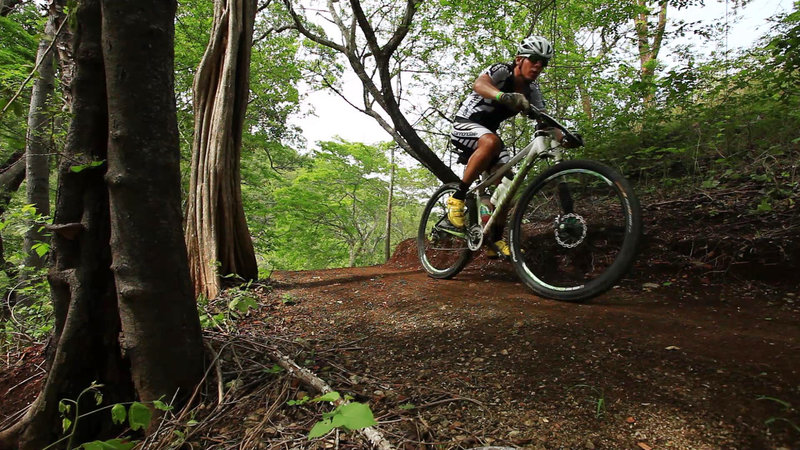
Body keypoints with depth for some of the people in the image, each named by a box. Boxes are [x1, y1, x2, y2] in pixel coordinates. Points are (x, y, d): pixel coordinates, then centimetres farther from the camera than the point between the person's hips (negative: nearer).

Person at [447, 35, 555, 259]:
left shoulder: (532, 90, 3)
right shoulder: (501, 70, -16)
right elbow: (479, 84, -38)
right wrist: (504, 96, -60)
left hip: (488, 131, 7)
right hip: (465, 124, -7)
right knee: (492, 141, -40)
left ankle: (496, 241, 4)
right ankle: (457, 198, -30)